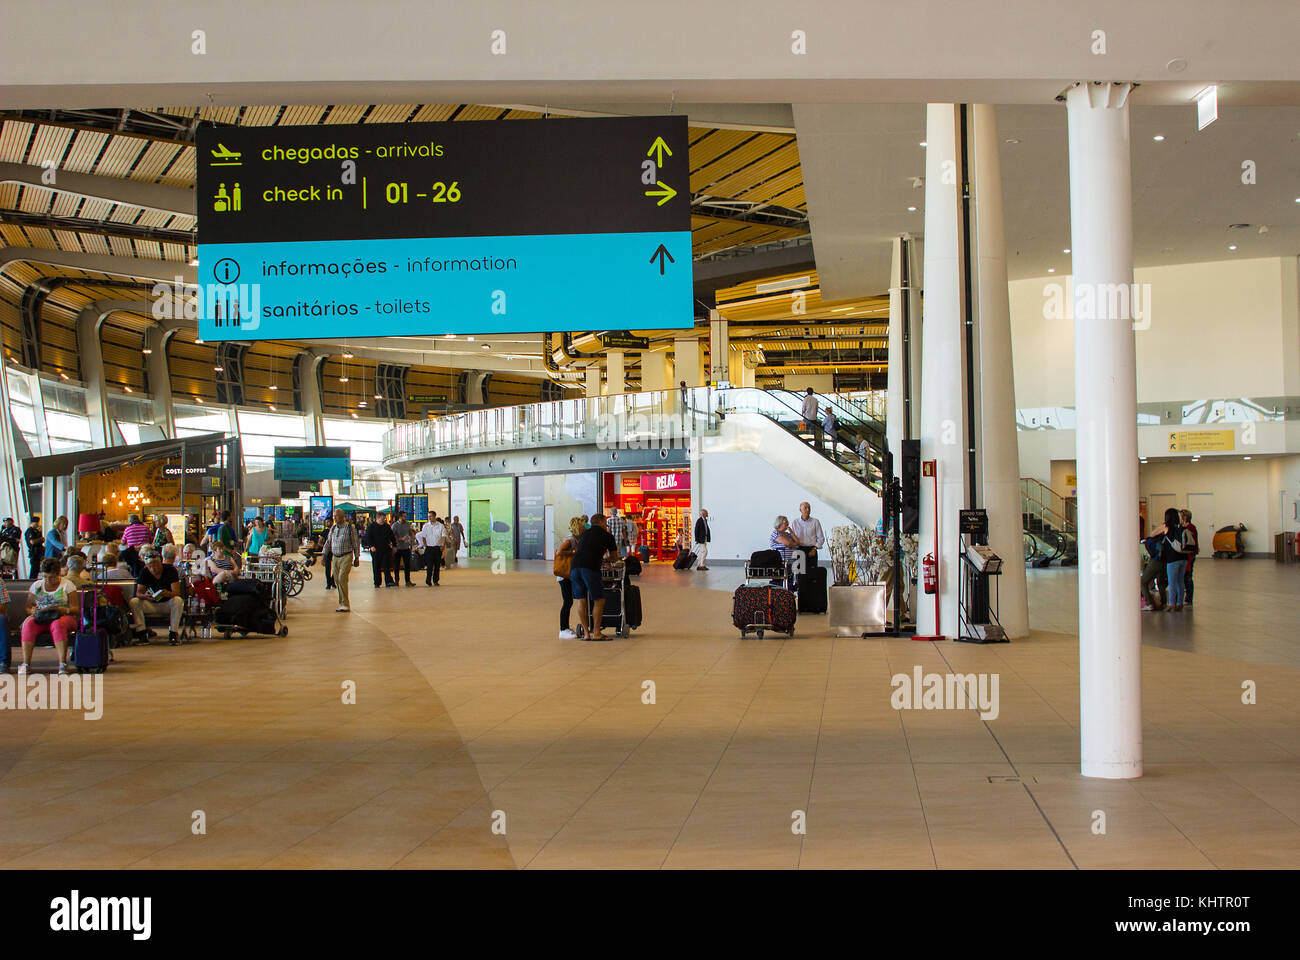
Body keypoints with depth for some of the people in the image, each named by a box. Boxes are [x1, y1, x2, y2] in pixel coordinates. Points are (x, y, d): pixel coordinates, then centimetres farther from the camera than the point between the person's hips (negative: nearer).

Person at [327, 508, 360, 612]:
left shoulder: (350, 528, -6)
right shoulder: (333, 529, 10)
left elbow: (356, 543, -1)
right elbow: (328, 543, 16)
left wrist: (357, 558, 0)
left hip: (346, 557, -6)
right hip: (335, 557, 6)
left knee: (342, 578, -17)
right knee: (337, 580, 6)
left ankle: (345, 605, -15)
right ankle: (341, 603, 18)